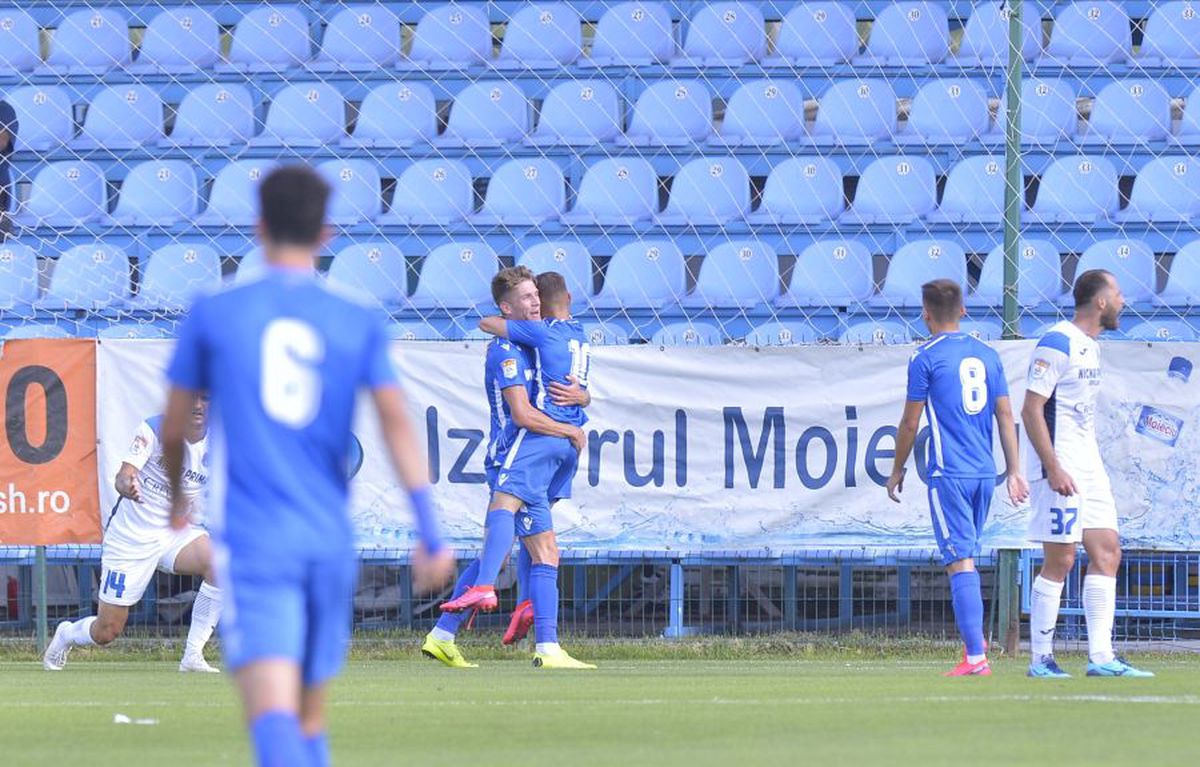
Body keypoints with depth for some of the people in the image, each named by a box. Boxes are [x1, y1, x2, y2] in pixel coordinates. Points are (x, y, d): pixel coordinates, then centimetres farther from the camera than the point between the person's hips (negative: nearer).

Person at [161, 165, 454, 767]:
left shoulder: (213, 314, 3)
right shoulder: (360, 324, 6)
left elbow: (172, 429, 11)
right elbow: (396, 422, -5)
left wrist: (176, 497, 31)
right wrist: (430, 531, -8)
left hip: (251, 540, -3)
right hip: (330, 540, 3)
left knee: (273, 712, -18)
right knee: (309, 716, 19)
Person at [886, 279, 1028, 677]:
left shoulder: (926, 357, -4)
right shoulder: (987, 354, 11)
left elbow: (910, 423, -2)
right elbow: (1005, 416, 10)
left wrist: (897, 471, 9)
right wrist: (1014, 470, 12)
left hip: (949, 474, -6)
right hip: (985, 473, 6)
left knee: (960, 562, -8)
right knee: (966, 557, 19)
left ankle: (976, 657, -14)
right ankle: (975, 637, 14)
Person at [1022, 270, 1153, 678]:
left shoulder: (1089, 346, 16)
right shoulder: (1057, 343, -13)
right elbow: (1031, 410, -18)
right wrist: (1054, 470, -23)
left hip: (1088, 464, 9)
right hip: (1060, 466, -9)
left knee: (1106, 553, 4)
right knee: (1060, 561, -7)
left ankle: (1101, 657, 4)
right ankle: (1040, 659, 1)